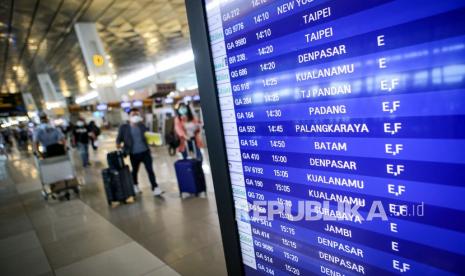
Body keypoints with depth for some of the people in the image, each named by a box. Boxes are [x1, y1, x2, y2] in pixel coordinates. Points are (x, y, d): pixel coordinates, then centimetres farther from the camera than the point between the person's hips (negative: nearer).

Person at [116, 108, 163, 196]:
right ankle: (135, 186, 42)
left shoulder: (142, 126, 4)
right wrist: (118, 144, -18)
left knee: (150, 170, -3)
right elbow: (119, 138, 3)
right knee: (135, 170, 17)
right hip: (134, 154, 0)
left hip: (145, 152, 1)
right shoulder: (124, 127, -2)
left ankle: (155, 188, 2)